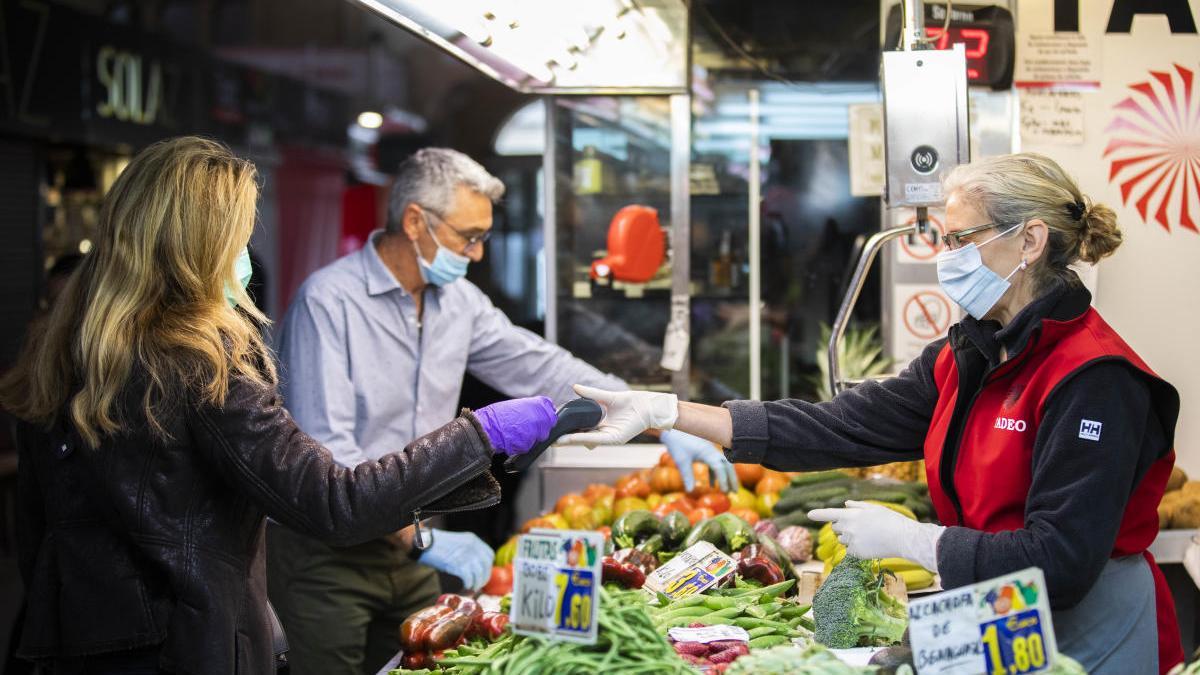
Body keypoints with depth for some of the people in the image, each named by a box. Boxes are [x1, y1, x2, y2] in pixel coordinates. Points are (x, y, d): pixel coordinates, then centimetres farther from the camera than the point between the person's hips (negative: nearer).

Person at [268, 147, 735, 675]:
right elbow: (325, 452, -25)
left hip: (406, 549, 7)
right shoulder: (329, 302, -19)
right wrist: (420, 540, -29)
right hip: (328, 555, -7)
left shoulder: (459, 302, 4)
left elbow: (542, 369, 7)